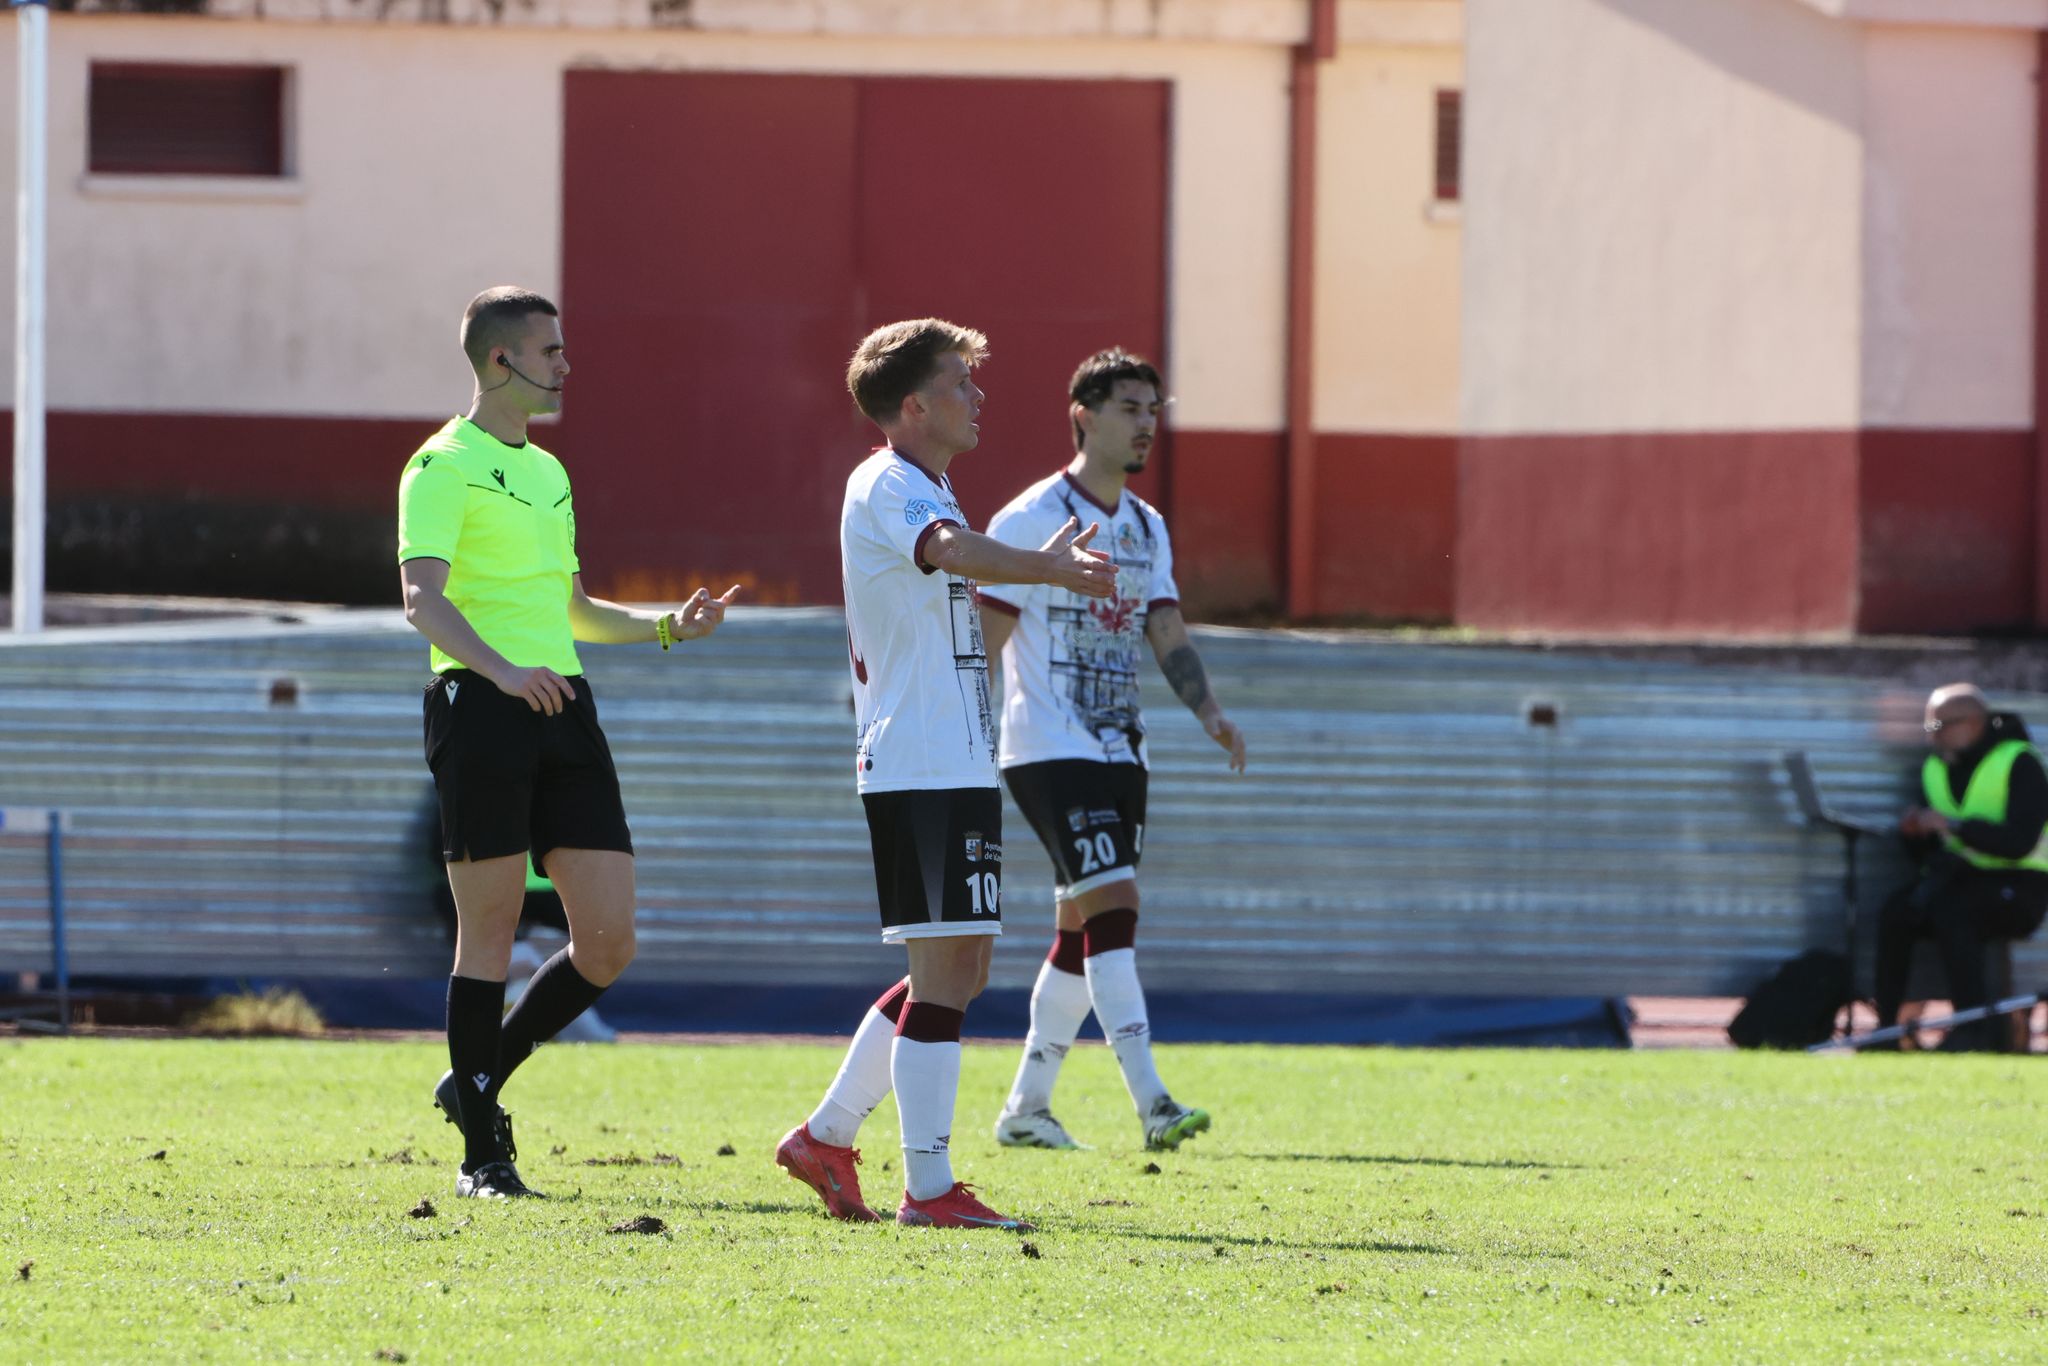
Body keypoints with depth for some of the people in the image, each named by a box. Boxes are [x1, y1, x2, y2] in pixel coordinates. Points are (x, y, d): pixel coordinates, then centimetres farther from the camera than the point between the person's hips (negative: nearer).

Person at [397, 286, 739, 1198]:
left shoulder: (548, 472, 22)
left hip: (563, 711, 7)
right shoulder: (444, 467, -4)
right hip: (480, 710, -7)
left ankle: (481, 1080, 19)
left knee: (607, 942, 0)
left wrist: (667, 626, 17)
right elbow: (421, 596, -18)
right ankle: (481, 1152, 5)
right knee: (490, 932, -3)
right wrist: (503, 671, -33)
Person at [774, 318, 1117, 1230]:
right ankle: (927, 1188, -9)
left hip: (956, 767, 10)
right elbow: (955, 553, -35)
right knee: (945, 971, -10)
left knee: (956, 972, 13)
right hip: (921, 770, -10)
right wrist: (1053, 568, -49)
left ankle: (828, 1137, 20)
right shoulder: (886, 488, -12)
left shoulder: (925, 490, 21)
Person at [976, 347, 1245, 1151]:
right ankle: (1151, 1104, -25)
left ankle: (1026, 1107, 18)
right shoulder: (1032, 520, -9)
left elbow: (1168, 635, 12)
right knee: (1112, 904, -18)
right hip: (1048, 751, -8)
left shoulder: (1146, 528, 14)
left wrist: (1208, 711, -5)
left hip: (1116, 750, 8)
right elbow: (985, 641, -10)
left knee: (1082, 931, 9)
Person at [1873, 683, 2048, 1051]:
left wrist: (1955, 826, -26)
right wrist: (1916, 829, -8)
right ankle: (1886, 1023, -19)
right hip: (1960, 878, 6)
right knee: (1896, 914, -21)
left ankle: (1975, 1026, -29)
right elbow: (1930, 845, 16)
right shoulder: (1936, 768, 12)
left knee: (1951, 913, -35)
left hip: (2018, 884, -6)